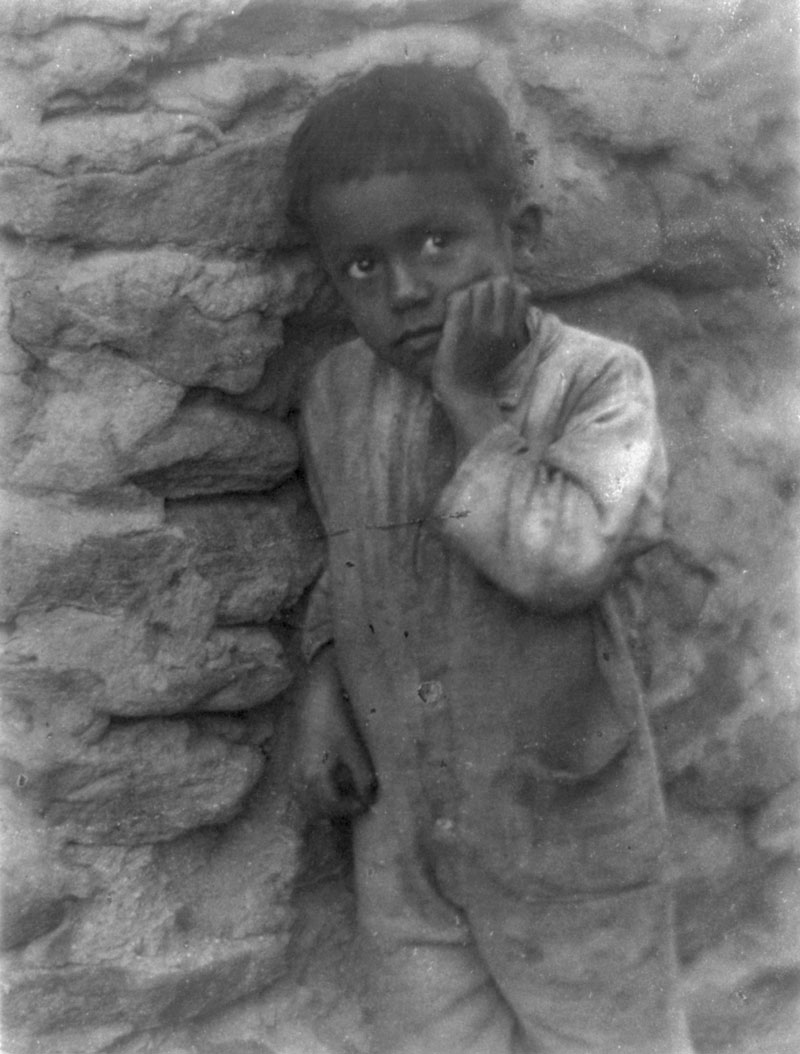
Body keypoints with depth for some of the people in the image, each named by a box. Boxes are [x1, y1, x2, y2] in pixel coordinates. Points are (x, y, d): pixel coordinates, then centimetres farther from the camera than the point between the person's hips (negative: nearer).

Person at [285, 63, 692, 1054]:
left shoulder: (595, 377, -16)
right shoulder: (335, 394, -3)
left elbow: (566, 560, -30)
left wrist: (469, 396, -25)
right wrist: (322, 689, -1)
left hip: (568, 834, -3)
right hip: (401, 833, 4)